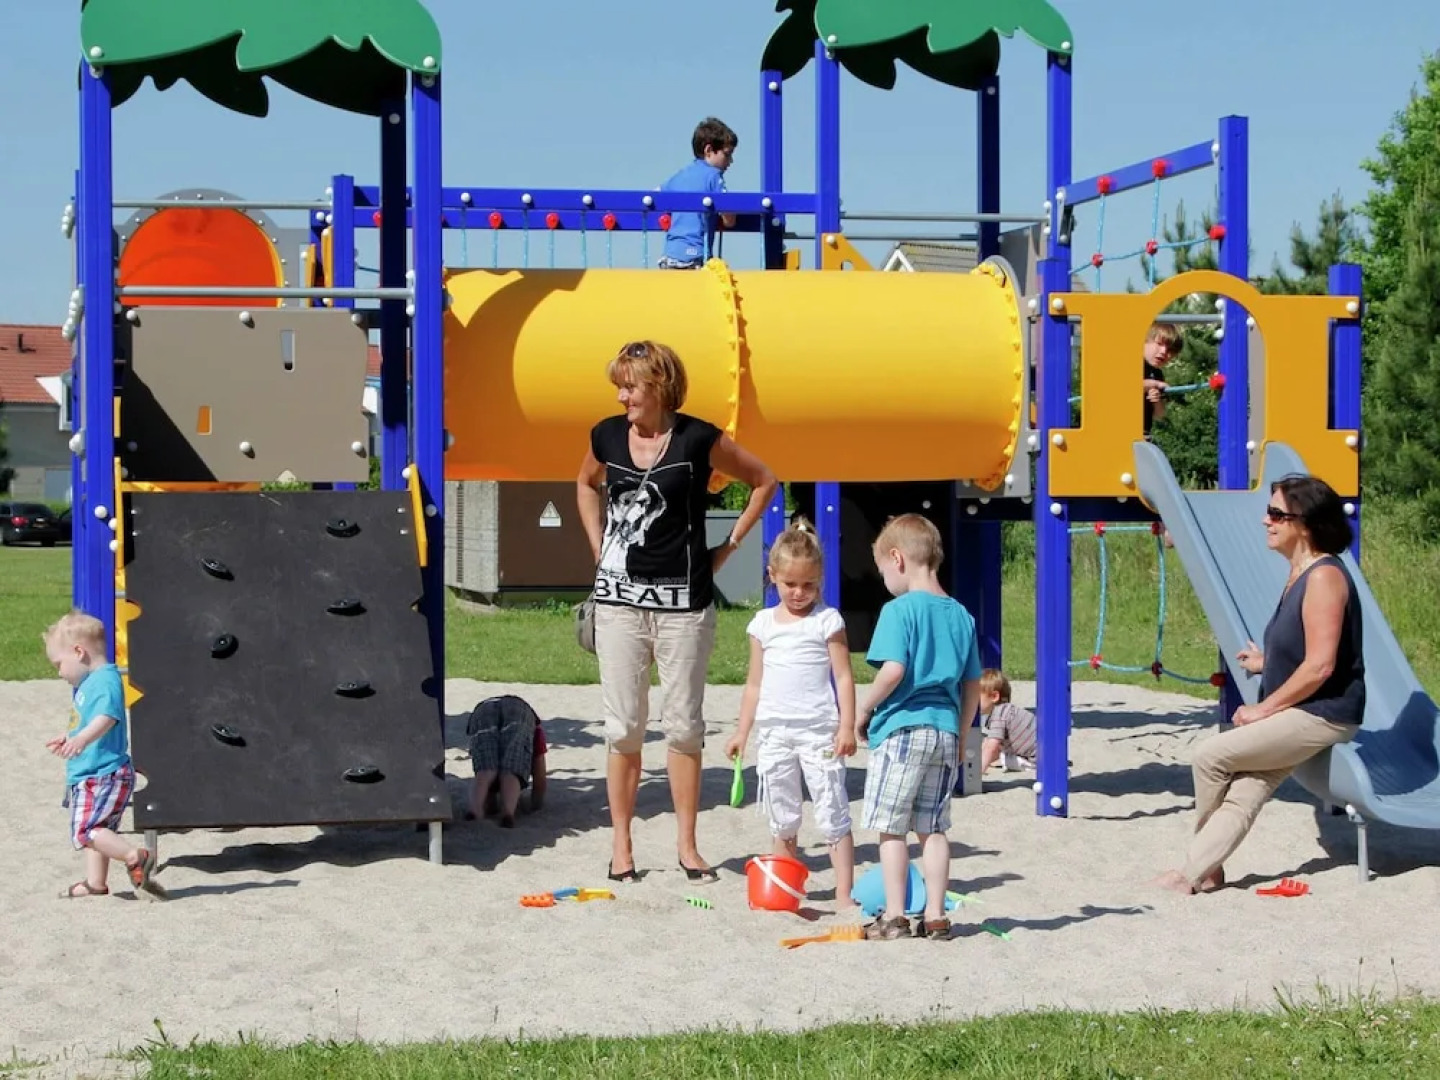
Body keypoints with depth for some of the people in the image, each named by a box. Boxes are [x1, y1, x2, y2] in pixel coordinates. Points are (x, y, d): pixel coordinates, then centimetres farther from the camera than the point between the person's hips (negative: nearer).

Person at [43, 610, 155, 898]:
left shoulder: (106, 680, -17)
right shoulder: (87, 683, 17)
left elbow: (107, 717, -34)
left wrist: (82, 739, -49)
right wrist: (68, 739, 45)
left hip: (104, 775, -11)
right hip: (88, 775, 11)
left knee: (86, 830, -18)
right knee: (93, 830, 15)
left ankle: (134, 857, -15)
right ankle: (95, 882, 22)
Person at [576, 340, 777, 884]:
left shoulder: (699, 440, -7)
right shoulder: (607, 436, 3)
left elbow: (765, 481, 4)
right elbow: (586, 484, 25)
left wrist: (727, 547, 2)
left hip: (683, 601, -2)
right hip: (619, 598, 2)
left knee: (684, 724, 4)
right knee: (623, 726, 3)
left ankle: (687, 844, 13)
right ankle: (620, 845, 11)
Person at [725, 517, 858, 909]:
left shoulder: (827, 621, -1)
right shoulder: (763, 624, 10)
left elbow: (843, 676, -3)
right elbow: (755, 683, 16)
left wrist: (847, 725, -11)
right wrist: (742, 731, 13)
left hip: (819, 730, -4)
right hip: (774, 730, 4)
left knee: (832, 813, -5)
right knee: (782, 817, 11)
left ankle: (845, 893, -4)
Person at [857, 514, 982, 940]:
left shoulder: (899, 610, -10)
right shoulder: (961, 615, 10)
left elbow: (893, 670, -21)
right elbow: (973, 685, 12)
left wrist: (864, 709, -6)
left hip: (902, 729, -6)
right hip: (946, 730, 6)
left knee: (891, 827, 1)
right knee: (933, 828, 12)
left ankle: (894, 918, 1)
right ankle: (935, 917, 12)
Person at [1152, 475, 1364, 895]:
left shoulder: (1324, 577, -17)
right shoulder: (1299, 574, 13)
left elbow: (1320, 666, -22)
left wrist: (1264, 709, -15)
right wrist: (1267, 664, 16)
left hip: (1323, 715, -9)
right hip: (1299, 715, 9)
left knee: (1211, 756, -9)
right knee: (1241, 793, -3)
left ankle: (1207, 869, 7)